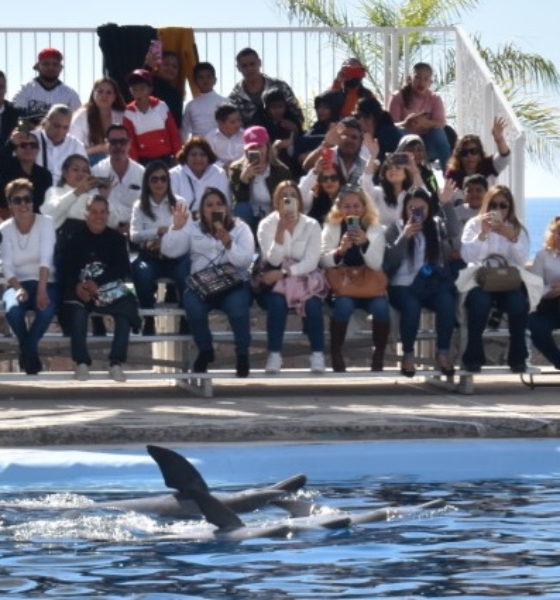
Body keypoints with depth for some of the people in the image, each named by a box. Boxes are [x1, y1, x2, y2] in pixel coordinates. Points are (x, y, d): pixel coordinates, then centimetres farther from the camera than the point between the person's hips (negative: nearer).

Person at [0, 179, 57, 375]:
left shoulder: (44, 223, -4)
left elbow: (46, 259, -18)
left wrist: (42, 290, -31)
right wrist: (18, 288, -25)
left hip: (45, 282, -1)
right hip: (18, 284, 1)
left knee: (46, 309, -36)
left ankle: (27, 350, -9)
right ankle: (30, 352, -5)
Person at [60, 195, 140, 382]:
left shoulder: (116, 239, 9)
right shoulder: (75, 239, 8)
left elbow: (123, 269, -2)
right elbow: (65, 269, 0)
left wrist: (97, 282, -17)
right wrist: (77, 286, -23)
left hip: (110, 288, 1)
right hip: (81, 289, -1)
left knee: (125, 309, -30)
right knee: (78, 310, -34)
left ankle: (116, 363, -29)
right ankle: (82, 362, -31)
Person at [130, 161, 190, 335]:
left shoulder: (179, 203, 12)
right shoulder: (140, 206, 12)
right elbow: (134, 236, -1)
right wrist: (159, 231, -14)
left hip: (175, 255, 0)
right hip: (150, 256, 0)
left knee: (185, 272, -35)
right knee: (143, 272, -35)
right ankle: (148, 319, -19)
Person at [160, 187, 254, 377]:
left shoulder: (240, 228, 8)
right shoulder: (193, 229, 14)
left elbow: (245, 260, -6)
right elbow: (169, 251, 3)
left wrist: (227, 242, -21)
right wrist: (177, 227, -9)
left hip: (233, 284, -1)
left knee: (237, 305, -35)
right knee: (192, 304, -33)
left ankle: (242, 354, -13)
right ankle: (205, 351, -8)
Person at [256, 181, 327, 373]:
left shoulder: (312, 226, 1)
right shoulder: (266, 225, -1)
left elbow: (311, 262, -9)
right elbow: (273, 260, -12)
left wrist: (284, 272, -21)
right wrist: (280, 230, -22)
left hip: (304, 278, 1)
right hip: (276, 281, -1)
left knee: (312, 303, -31)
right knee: (277, 301, -33)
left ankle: (318, 354, -20)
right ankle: (274, 355, -26)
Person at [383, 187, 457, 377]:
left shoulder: (437, 226, 14)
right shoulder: (395, 229, 6)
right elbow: (389, 262, -4)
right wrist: (404, 237, -14)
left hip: (433, 283, 2)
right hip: (404, 285, -2)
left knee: (447, 303, -31)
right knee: (411, 306, -35)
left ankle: (443, 353, -16)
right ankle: (408, 355, -19)